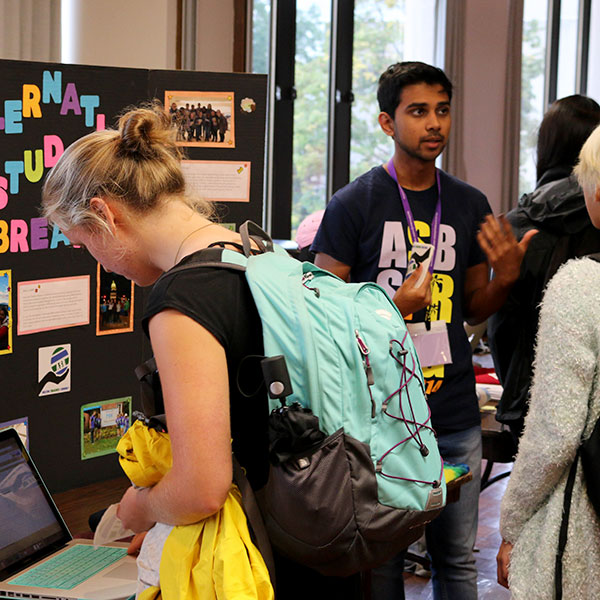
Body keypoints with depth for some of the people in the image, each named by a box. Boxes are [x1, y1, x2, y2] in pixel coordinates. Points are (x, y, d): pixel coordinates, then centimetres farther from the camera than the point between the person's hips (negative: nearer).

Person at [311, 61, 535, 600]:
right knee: (380, 556, 5)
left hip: (455, 415, 4)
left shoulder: (470, 206, 9)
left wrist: (505, 277, -4)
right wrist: (392, 308, -19)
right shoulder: (354, 205, -5)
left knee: (458, 557, 12)